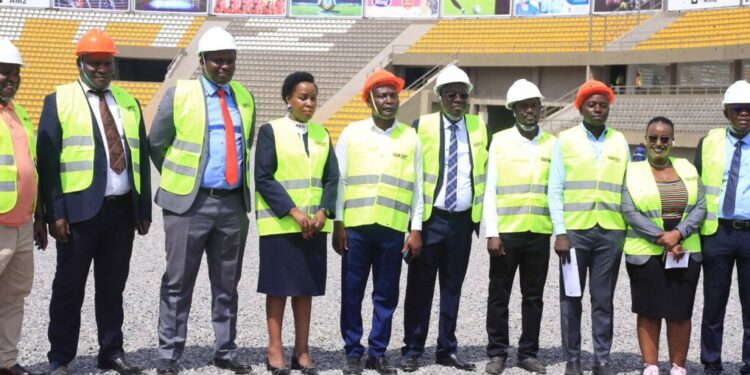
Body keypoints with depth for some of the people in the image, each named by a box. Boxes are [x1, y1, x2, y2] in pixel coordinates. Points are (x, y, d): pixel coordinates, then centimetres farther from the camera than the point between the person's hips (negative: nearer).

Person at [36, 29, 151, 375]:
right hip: (79, 209, -4)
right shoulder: (59, 101, 1)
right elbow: (47, 160, -4)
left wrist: (144, 208, 9)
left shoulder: (128, 102, 14)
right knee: (69, 287, 4)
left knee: (113, 286, 11)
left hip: (122, 209, 4)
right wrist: (55, 213, -12)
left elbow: (141, 156, 14)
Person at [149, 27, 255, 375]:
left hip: (234, 203, 4)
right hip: (190, 203, -4)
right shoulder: (179, 94, -3)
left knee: (227, 284, 12)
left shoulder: (244, 97, 9)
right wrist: (180, 178, 9)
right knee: (178, 283, 2)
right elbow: (156, 144, 4)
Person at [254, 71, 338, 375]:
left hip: (314, 224, 4)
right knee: (278, 287, 1)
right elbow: (263, 178, -10)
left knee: (306, 287, 7)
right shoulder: (271, 130, -3)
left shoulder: (322, 134, 11)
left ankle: (302, 350, 13)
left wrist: (323, 212, -8)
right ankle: (275, 349, 8)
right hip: (279, 223, -4)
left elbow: (331, 178, 8)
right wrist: (293, 211, -17)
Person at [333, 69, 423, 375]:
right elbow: (339, 181, 5)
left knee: (386, 294, 6)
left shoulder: (411, 138, 8)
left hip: (393, 229, 1)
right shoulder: (351, 134, 5)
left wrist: (416, 229, 4)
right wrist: (337, 224, 0)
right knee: (352, 292, 4)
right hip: (355, 227, -1)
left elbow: (417, 187, 8)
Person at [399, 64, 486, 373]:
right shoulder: (421, 126, -3)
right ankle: (413, 349, 12)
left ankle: (447, 349, 18)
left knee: (453, 286, 9)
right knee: (420, 286, 3)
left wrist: (483, 217, 5)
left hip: (464, 219, 3)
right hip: (430, 218, -3)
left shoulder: (479, 126, 7)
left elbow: (485, 173, 11)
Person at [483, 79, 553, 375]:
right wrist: (492, 233, -7)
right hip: (506, 231, -1)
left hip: (539, 233, 2)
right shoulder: (500, 141, 2)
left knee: (533, 296, 8)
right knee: (499, 295, 5)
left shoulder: (552, 144, 7)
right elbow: (490, 190, 0)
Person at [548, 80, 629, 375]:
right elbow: (555, 190, 0)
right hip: (574, 230, -1)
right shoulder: (565, 140, 4)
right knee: (571, 297, 4)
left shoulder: (619, 141, 10)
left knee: (603, 299, 5)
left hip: (611, 231, 1)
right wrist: (559, 232, -7)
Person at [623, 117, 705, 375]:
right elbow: (630, 213, -7)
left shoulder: (687, 169, 10)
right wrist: (661, 238, -15)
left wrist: (678, 233, -14)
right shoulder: (632, 171, 2)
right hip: (645, 253, -2)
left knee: (680, 312, 3)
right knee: (649, 312, 2)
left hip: (685, 253, 2)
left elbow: (700, 207, 2)